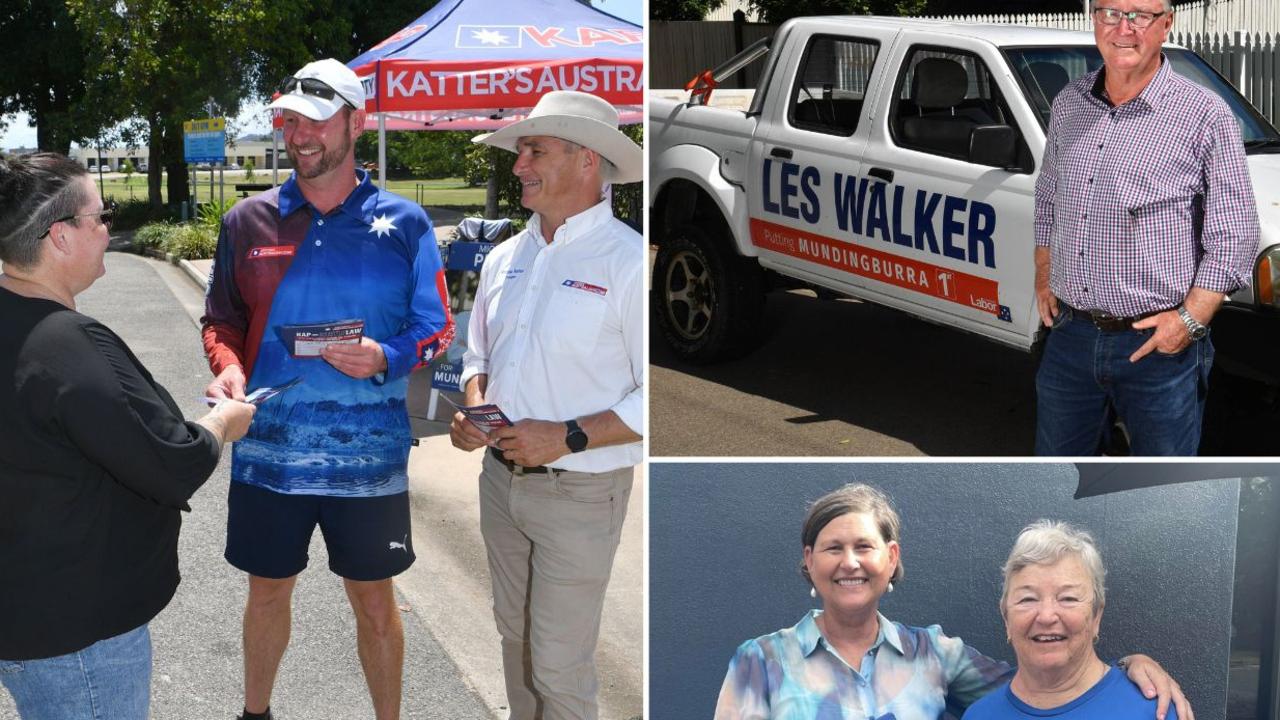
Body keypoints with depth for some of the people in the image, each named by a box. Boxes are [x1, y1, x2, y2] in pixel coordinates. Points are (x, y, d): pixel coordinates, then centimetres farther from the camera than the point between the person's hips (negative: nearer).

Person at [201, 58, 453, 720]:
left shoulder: (402, 224, -3)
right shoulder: (249, 221, 2)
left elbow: (435, 328, 1)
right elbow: (221, 319, 11)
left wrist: (385, 359, -18)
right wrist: (228, 365, -11)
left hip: (368, 454, -2)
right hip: (269, 448, 2)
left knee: (374, 600, 11)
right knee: (267, 591, 17)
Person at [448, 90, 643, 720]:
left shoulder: (629, 261, -16)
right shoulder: (506, 258, 7)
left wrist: (567, 437, -23)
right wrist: (473, 413, -1)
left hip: (579, 493, -7)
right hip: (501, 476, 7)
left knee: (559, 666, 1)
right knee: (515, 635, 20)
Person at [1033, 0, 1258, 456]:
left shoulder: (1204, 117, -8)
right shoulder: (1069, 104, 8)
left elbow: (1233, 237, -8)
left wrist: (1190, 319, -16)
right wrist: (1044, 275, 12)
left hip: (1160, 347, -5)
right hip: (1071, 335, 5)